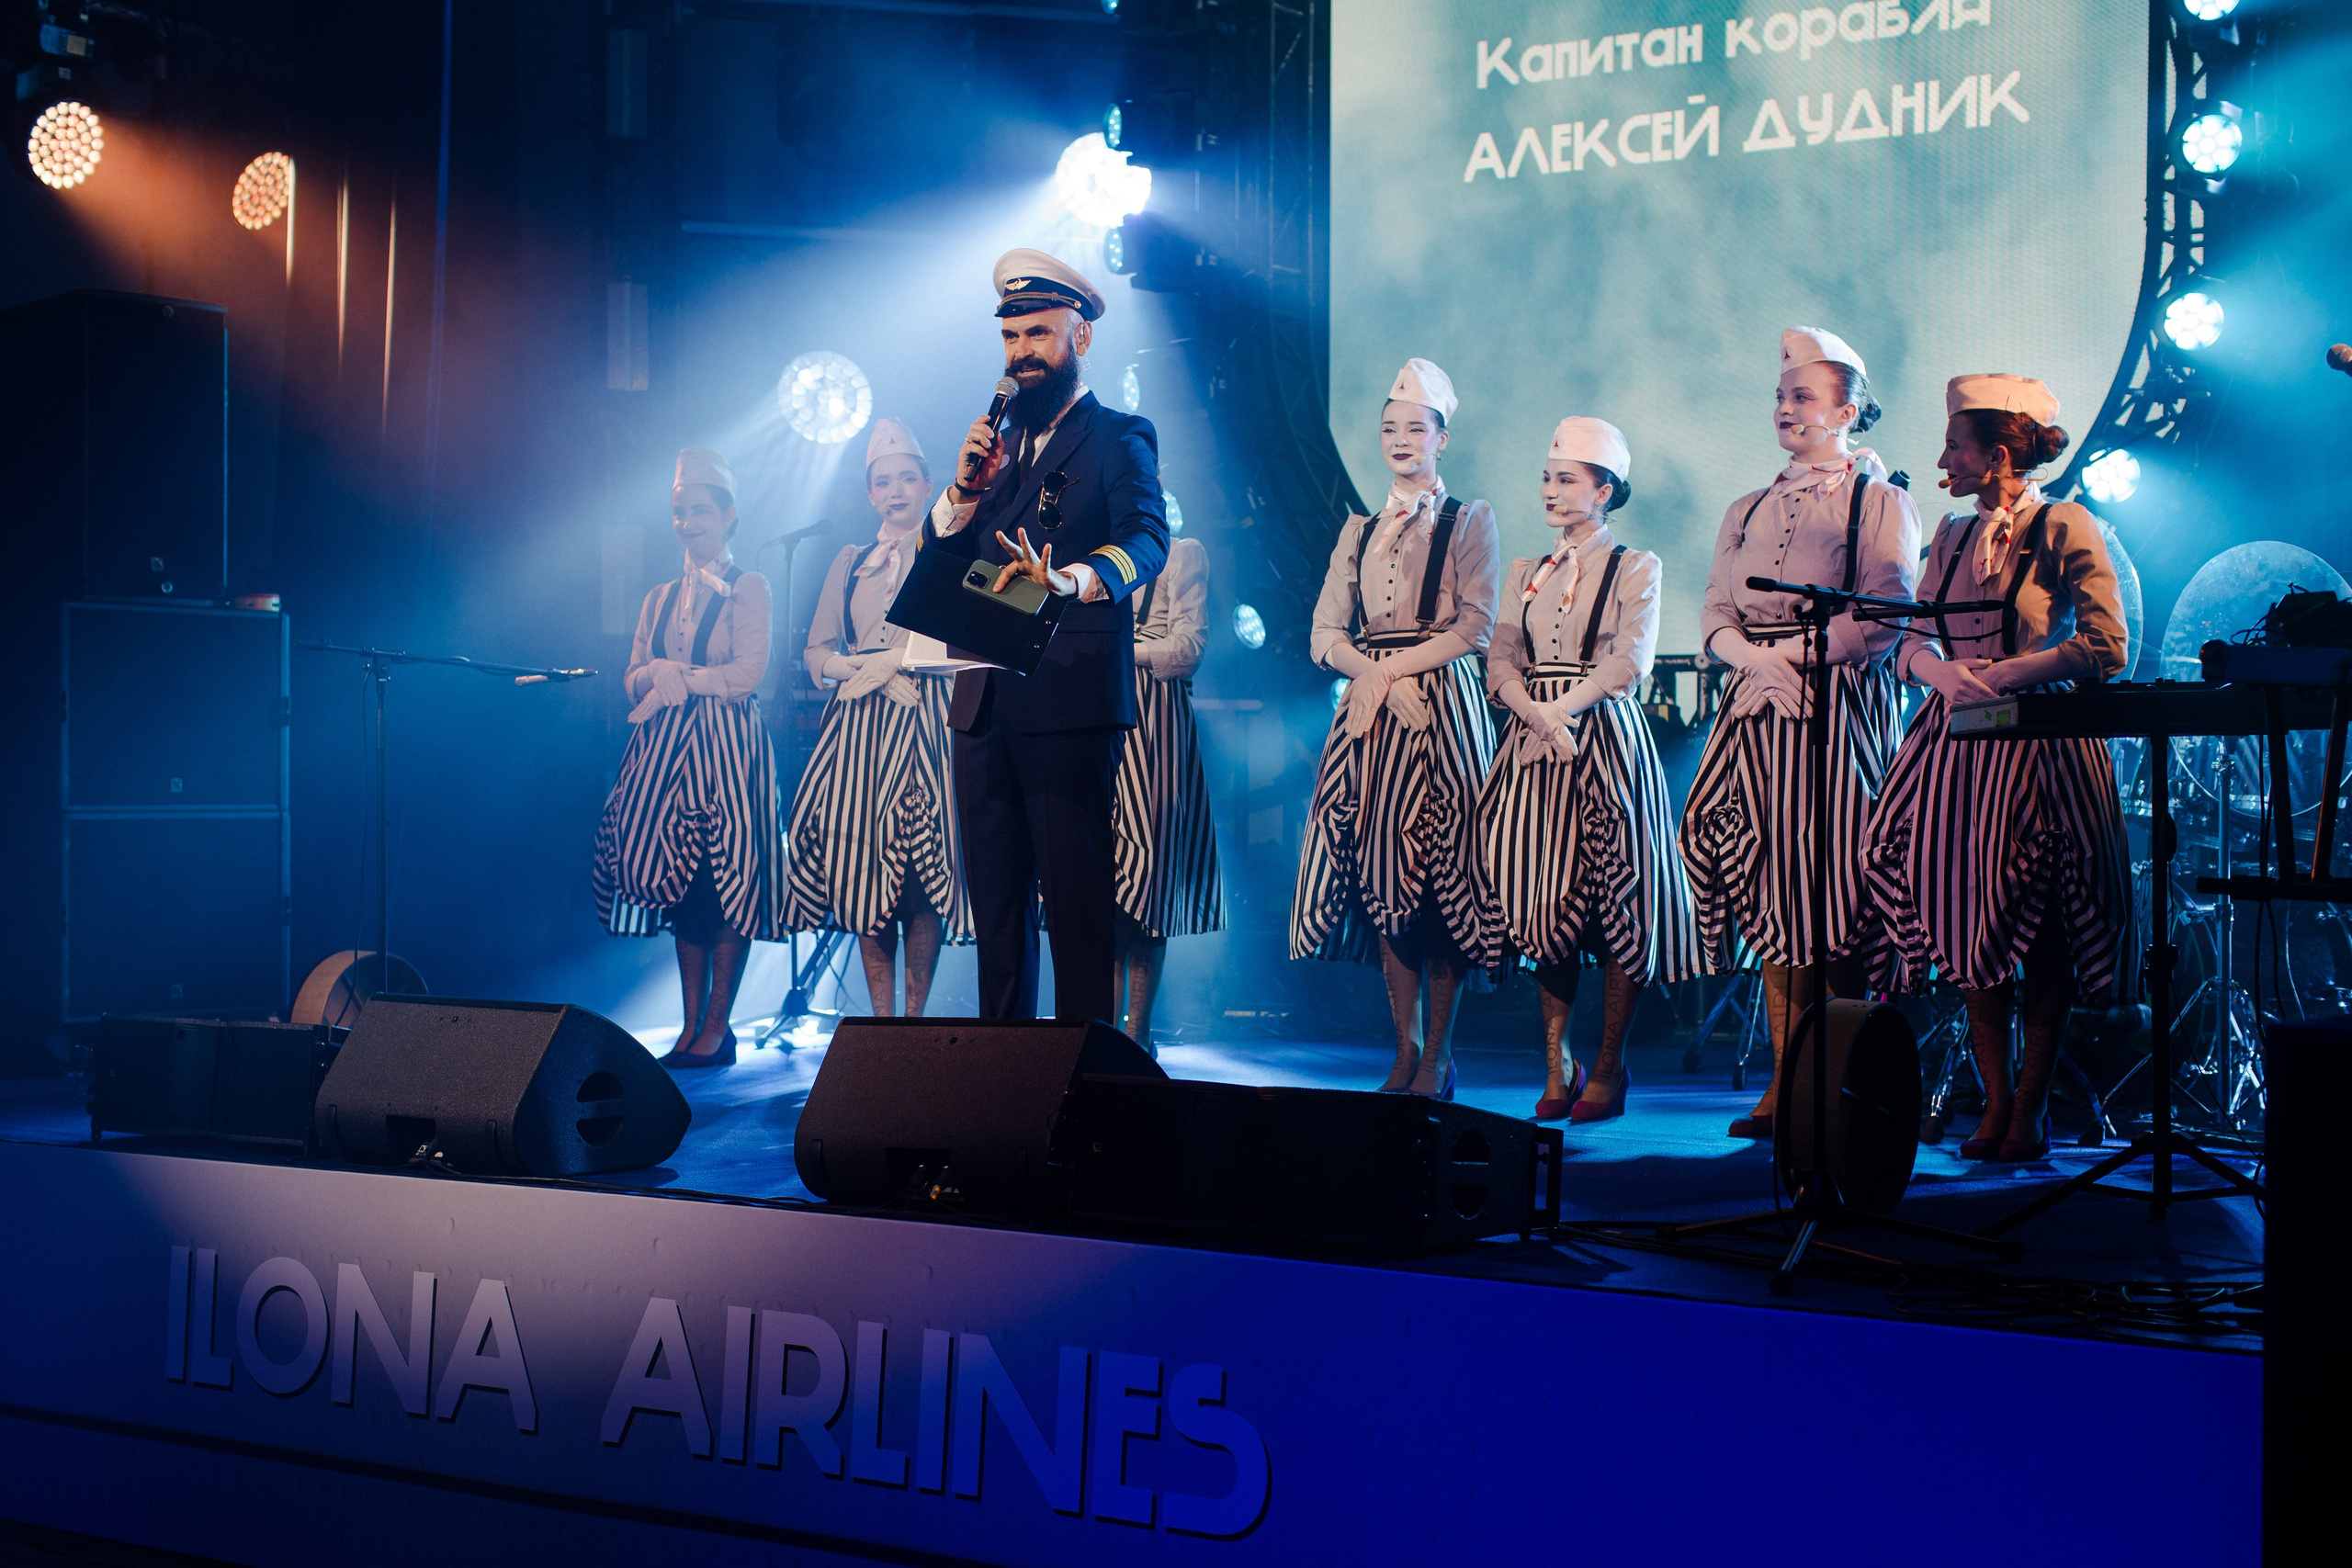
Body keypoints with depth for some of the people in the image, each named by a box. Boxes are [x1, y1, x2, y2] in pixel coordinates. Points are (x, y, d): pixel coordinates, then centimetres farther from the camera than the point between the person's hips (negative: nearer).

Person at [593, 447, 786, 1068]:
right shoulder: (660, 599, 19)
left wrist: (675, 679, -5)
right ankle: (692, 1025, 7)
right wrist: (661, 676, -9)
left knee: (727, 878, -8)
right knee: (678, 879, 2)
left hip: (727, 743, -5)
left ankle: (717, 1029, -5)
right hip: (666, 748, 5)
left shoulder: (747, 589, 3)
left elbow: (748, 672, -9)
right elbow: (634, 681, 13)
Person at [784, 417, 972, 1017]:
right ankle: (881, 1020, 2)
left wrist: (896, 660, -12)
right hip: (858, 724, 3)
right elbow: (817, 650, 16)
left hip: (926, 720, -3)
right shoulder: (850, 562, 18)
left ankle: (914, 1018, -3)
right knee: (863, 867, -3)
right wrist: (856, 667, -4)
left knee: (922, 869, -9)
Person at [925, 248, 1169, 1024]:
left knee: (1077, 898, -7)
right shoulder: (999, 443, 21)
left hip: (1070, 702, -6)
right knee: (995, 901, 10)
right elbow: (936, 559, 16)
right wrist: (967, 486, -4)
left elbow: (1147, 540, -17)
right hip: (986, 702, 7)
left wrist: (1068, 580, -37)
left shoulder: (1120, 438, 1)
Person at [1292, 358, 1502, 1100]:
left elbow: (1474, 627, -4)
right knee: (1379, 873, -1)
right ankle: (1405, 1047, 4)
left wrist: (1390, 669, -11)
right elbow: (1325, 634, 9)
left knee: (1440, 876, -7)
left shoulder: (1469, 521, 6)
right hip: (1371, 706, 4)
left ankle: (1437, 1054, -1)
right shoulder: (1359, 530, 18)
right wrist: (1378, 677, -10)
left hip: (1443, 708, -4)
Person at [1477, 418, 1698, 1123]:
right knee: (1543, 903, -1)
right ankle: (1557, 1064, 7)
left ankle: (1608, 1067, 3)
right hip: (1535, 743, 4)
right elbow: (1501, 662, 8)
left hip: (1606, 737, -4)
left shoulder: (1634, 568, 4)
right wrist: (1536, 716, -11)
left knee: (1613, 902, -5)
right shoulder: (1526, 574, 18)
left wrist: (1561, 709, -17)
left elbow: (1630, 662, -8)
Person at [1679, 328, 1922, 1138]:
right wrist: (1752, 657, -9)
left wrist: (1789, 650, -12)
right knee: (1760, 871, -1)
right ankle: (1787, 1078, 2)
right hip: (1758, 705, 5)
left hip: (1840, 704, -5)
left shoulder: (1879, 502, 4)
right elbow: (1715, 615, 11)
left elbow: (1883, 619, -7)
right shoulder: (1749, 511, 21)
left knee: (1830, 879, -10)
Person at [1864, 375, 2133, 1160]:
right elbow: (1913, 646, 12)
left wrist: (2000, 675, -16)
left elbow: (2106, 648, -13)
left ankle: (2029, 1112, 7)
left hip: (2040, 742, -5)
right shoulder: (1953, 535, 13)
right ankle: (1995, 1103, 12)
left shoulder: (2067, 529, -6)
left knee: (2042, 936, -2)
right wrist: (1943, 672, -11)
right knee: (1965, 918, 2)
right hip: (1958, 741, 6)